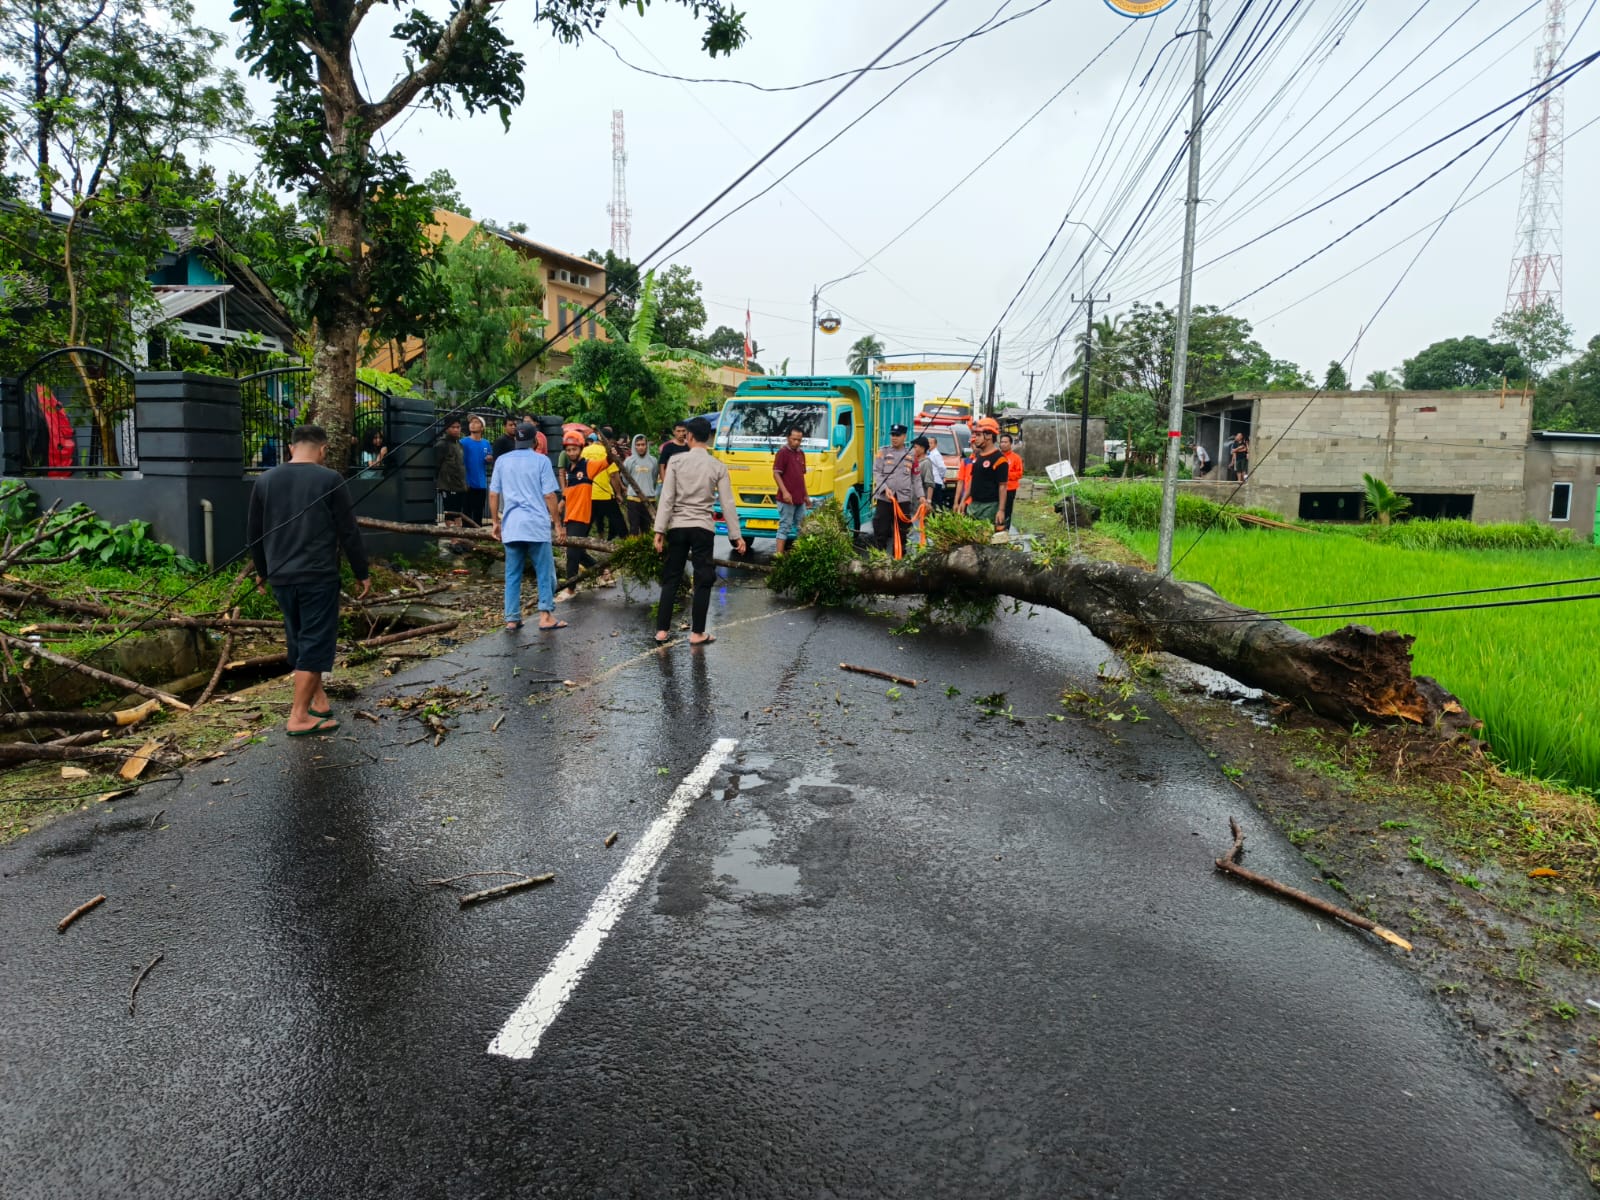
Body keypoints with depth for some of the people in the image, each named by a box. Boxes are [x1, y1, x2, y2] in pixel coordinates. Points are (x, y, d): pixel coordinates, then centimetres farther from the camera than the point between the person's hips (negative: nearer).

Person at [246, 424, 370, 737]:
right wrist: (362, 573, 3)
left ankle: (318, 699, 25)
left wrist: (262, 570, 28)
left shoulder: (265, 481, 8)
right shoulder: (329, 480, -7)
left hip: (281, 576, 6)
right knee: (315, 643, -1)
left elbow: (253, 533, 14)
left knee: (299, 641, 19)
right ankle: (299, 716, -1)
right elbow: (349, 532, -7)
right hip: (318, 576, -5)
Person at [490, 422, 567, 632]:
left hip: (511, 525, 4)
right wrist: (557, 522, 2)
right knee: (544, 571, 4)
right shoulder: (541, 460, -2)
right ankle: (545, 615, 1)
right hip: (537, 524, -4)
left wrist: (495, 521, 18)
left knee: (512, 574, 7)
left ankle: (512, 619, 7)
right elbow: (549, 495, -5)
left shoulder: (502, 461, 9)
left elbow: (493, 494, 10)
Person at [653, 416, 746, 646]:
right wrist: (736, 535, 5)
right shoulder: (718, 467, 0)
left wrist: (659, 530, -4)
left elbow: (667, 497, -6)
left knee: (671, 578, 9)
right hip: (703, 528, -1)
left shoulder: (677, 461, -3)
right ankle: (697, 633, 8)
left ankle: (662, 630, 11)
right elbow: (727, 503, 0)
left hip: (677, 526, 1)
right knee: (703, 581, 6)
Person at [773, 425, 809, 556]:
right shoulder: (782, 452, -8)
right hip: (787, 499, -8)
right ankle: (779, 554, -4)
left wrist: (806, 495, 21)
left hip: (800, 499, 8)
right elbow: (776, 474, -13)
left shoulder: (801, 453, 15)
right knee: (785, 526, -6)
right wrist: (784, 492, -23)